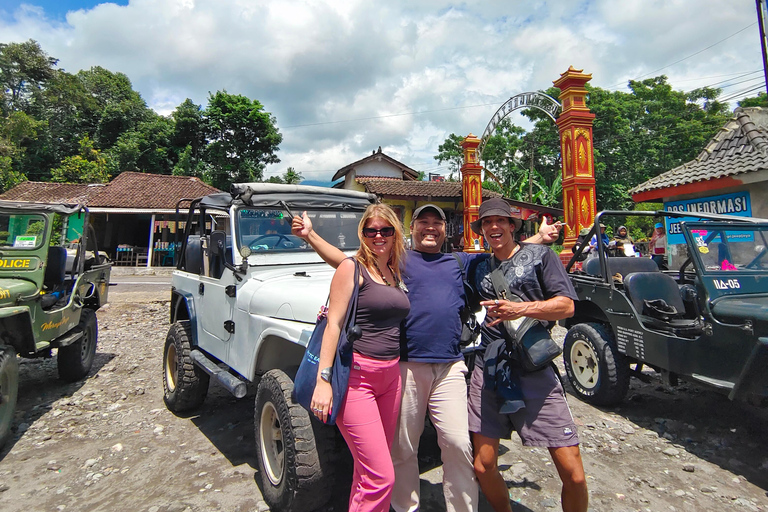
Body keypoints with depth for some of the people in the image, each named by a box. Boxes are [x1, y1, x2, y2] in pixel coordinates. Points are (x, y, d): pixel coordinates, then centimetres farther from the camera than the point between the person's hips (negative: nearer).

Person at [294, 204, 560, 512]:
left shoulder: (459, 262, 16)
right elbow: (345, 261, 4)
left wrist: (540, 237, 19)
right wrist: (309, 235, -3)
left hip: (450, 367, 2)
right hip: (406, 364, -1)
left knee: (458, 444, 1)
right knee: (402, 446, 11)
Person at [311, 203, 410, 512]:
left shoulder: (395, 272, 13)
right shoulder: (352, 268, -6)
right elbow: (333, 324, -12)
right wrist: (323, 380, -17)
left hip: (390, 375, 7)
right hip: (355, 376, -7)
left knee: (371, 471, 17)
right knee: (380, 478, -6)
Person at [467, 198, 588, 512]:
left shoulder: (540, 255, 6)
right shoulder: (480, 268, 17)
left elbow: (567, 306, -5)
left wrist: (521, 309, -18)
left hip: (535, 371, -3)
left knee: (573, 475, -4)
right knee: (483, 467, 4)